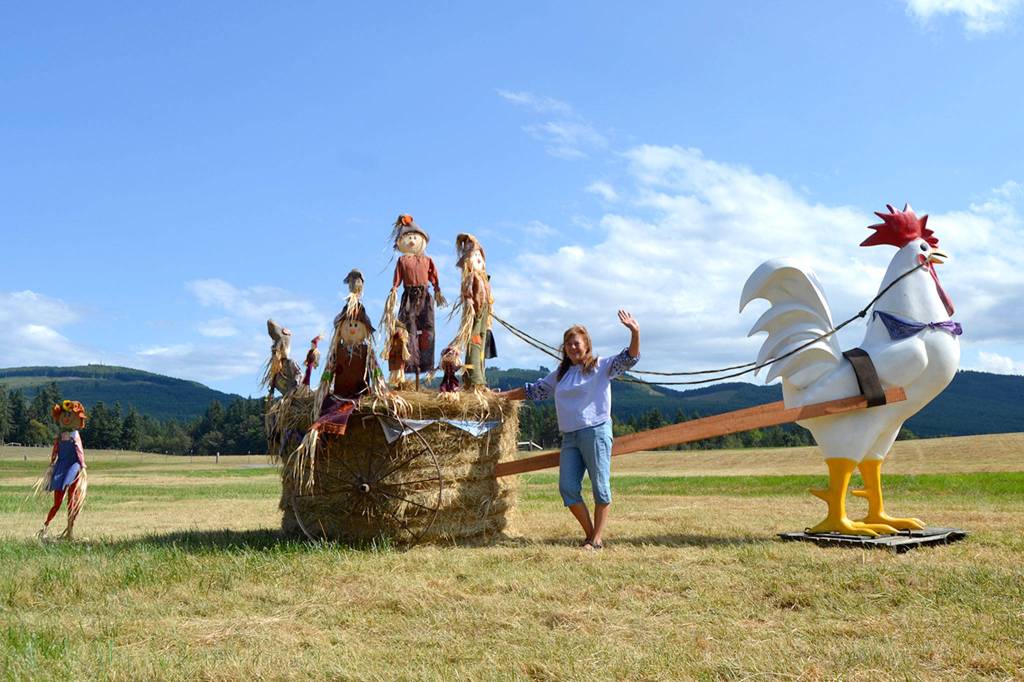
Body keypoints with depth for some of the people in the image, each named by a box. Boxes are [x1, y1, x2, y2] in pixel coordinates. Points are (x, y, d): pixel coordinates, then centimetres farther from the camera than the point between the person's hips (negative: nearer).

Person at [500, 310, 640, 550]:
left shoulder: (601, 366, 4)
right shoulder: (560, 374, 20)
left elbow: (629, 359, -8)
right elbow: (533, 391, 28)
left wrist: (635, 333, -25)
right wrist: (502, 395, 24)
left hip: (596, 432, -6)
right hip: (569, 437, 6)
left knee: (600, 486, -2)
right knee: (567, 488, 0)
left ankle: (597, 538, 6)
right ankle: (590, 534, 13)